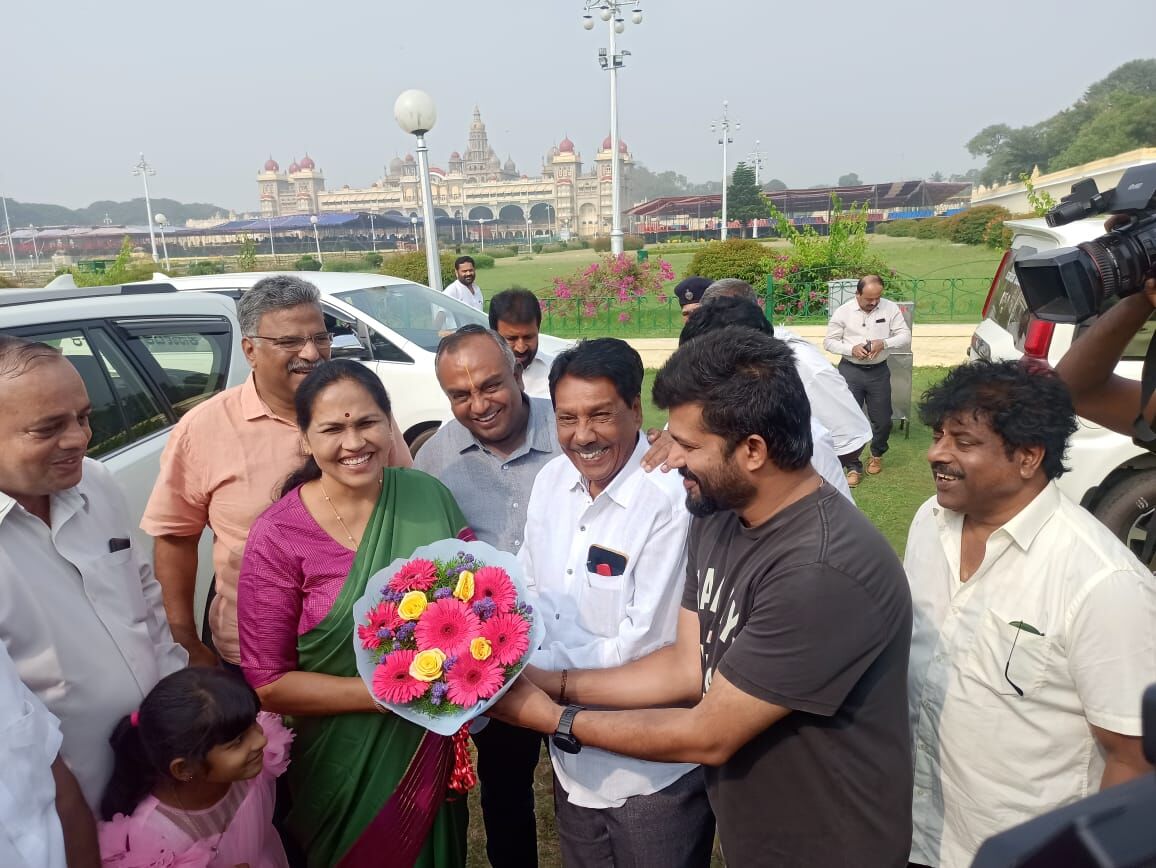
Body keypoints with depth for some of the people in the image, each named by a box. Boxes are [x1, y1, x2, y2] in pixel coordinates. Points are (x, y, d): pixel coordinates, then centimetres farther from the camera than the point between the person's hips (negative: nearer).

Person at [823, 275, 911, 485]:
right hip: (850, 371, -1)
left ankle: (877, 455, 39)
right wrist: (851, 349, -18)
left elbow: (905, 336, -3)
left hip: (879, 371, 1)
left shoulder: (891, 308, -2)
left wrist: (884, 343, -21)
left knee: (883, 420, 9)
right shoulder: (843, 312, -4)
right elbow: (829, 341, -1)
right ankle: (853, 466, 12)